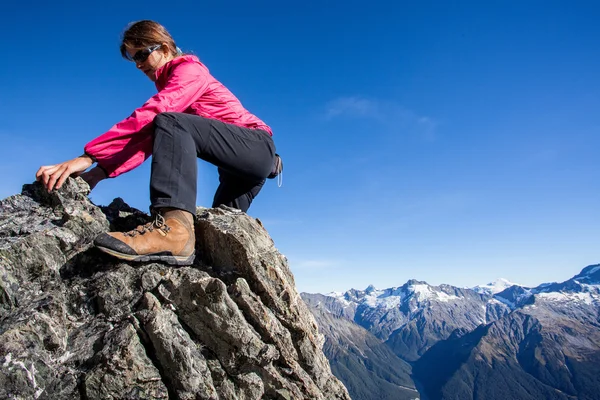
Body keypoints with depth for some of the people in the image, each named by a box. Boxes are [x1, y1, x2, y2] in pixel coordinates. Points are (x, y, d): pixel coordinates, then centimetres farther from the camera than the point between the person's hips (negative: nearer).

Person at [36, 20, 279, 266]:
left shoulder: (189, 69, -7)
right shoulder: (170, 86, 18)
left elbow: (148, 117, -24)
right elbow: (148, 137, 5)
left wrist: (88, 157, -29)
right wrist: (101, 171, -9)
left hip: (257, 146, -9)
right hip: (240, 169, 9)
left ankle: (173, 227, -47)